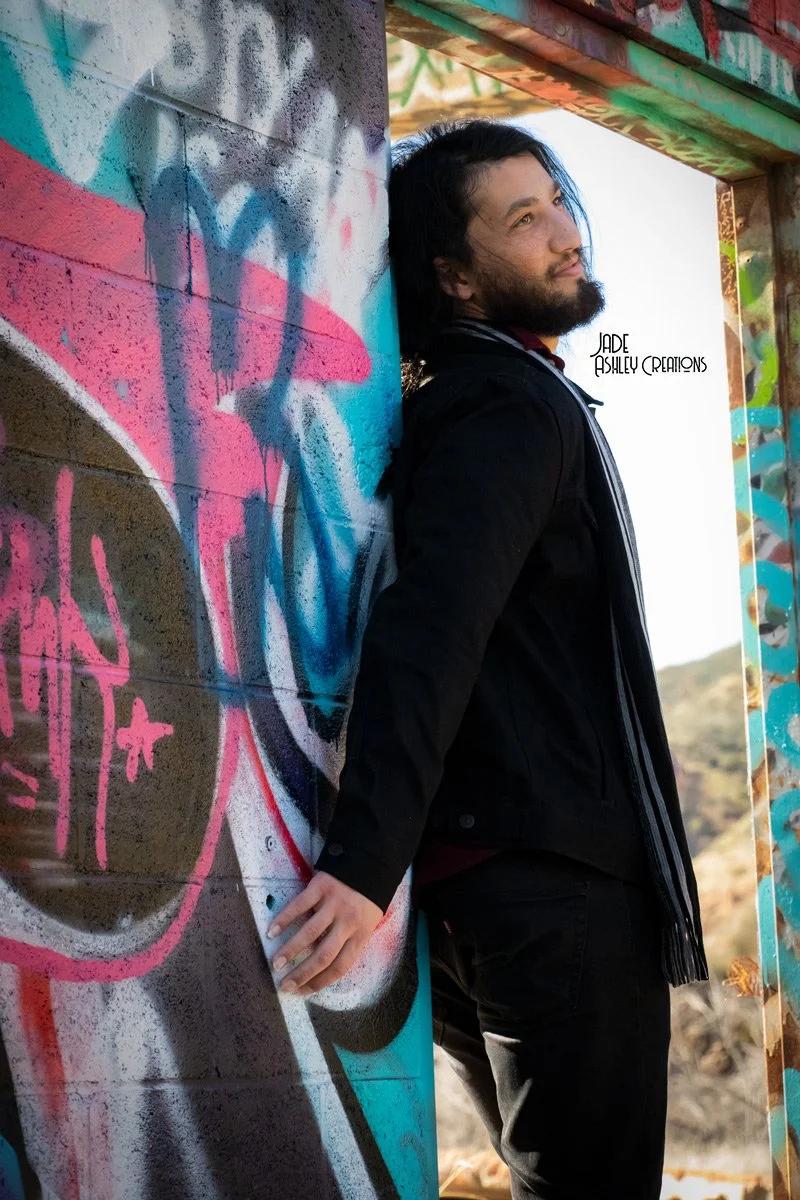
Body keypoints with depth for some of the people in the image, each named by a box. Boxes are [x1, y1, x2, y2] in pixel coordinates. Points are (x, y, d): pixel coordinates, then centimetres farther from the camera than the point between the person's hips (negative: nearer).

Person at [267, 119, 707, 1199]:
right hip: (558, 875, -10)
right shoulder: (514, 405, -11)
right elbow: (429, 628, -25)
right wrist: (364, 863, -32)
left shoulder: (462, 402, 18)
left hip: (480, 887, 10)